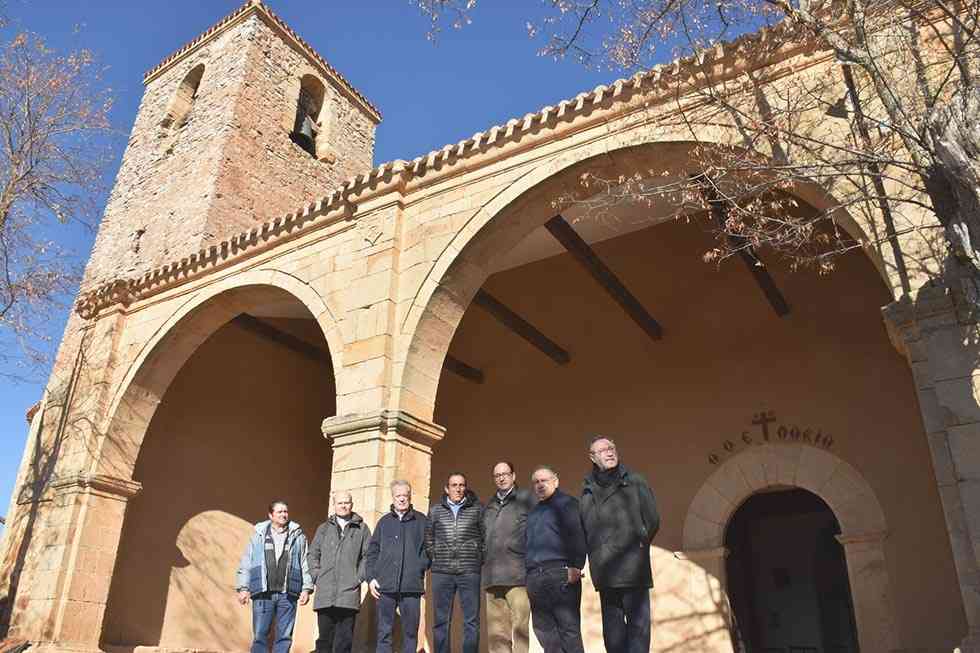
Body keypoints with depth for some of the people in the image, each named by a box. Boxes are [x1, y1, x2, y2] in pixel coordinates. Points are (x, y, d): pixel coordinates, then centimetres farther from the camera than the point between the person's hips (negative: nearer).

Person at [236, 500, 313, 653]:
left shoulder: (298, 536, 9)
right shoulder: (258, 535, 8)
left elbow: (305, 564, 7)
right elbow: (245, 563, 8)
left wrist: (306, 589, 0)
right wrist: (243, 588, 1)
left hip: (287, 594, 1)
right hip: (263, 594, -1)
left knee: (284, 636, 4)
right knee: (260, 635, 0)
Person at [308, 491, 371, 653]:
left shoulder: (362, 529, 10)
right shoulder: (324, 528, 17)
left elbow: (368, 555, 7)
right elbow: (313, 553, 17)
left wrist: (360, 576, -3)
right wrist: (316, 575, 4)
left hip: (349, 591, -2)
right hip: (325, 593, 2)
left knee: (345, 638, -3)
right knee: (325, 636, 5)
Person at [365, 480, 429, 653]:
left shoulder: (421, 521, 8)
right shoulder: (384, 522, 13)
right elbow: (372, 552, 13)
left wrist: (422, 566, -8)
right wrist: (371, 577, 3)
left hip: (412, 586, -1)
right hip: (386, 586, 1)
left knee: (411, 631, 2)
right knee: (384, 632, 3)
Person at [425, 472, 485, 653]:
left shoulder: (477, 509, 6)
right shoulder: (435, 510, 10)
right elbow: (428, 538, 15)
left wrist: (479, 560, 0)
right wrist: (435, 558, 6)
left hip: (469, 572, -1)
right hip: (441, 572, 1)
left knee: (471, 621, 0)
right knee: (441, 621, 4)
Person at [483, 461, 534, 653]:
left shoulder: (525, 499, 7)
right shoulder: (489, 506, 21)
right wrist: (484, 561, 14)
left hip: (517, 574, -5)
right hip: (492, 576, 5)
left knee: (520, 627, -9)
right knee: (497, 631, 4)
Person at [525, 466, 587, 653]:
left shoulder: (566, 503, -1)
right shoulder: (534, 511, 23)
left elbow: (577, 535, -12)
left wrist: (576, 566, -20)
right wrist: (528, 572, 17)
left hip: (559, 573, -8)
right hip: (534, 577, 8)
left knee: (568, 627, -5)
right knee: (544, 629, 10)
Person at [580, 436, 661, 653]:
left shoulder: (634, 482, 4)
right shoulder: (588, 491, 10)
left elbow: (652, 520, 4)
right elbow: (583, 529, 12)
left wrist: (638, 545, 1)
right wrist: (595, 554, 3)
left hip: (633, 568, -3)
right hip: (605, 572, 3)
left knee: (638, 623, -3)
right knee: (612, 627, 8)